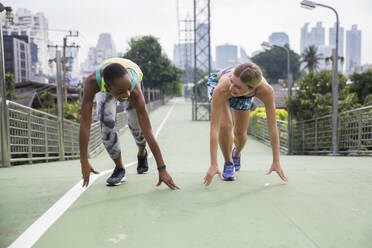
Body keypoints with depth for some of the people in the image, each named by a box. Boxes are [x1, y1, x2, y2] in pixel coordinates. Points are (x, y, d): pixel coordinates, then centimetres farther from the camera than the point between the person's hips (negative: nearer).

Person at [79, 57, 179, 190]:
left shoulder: (135, 91, -45)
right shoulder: (92, 82, -46)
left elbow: (148, 132, -41)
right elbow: (85, 123, -40)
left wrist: (162, 169, -37)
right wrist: (84, 161, -36)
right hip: (104, 87, 1)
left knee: (136, 124, -3)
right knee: (106, 123, -20)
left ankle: (142, 153, 34)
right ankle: (119, 168, 1)